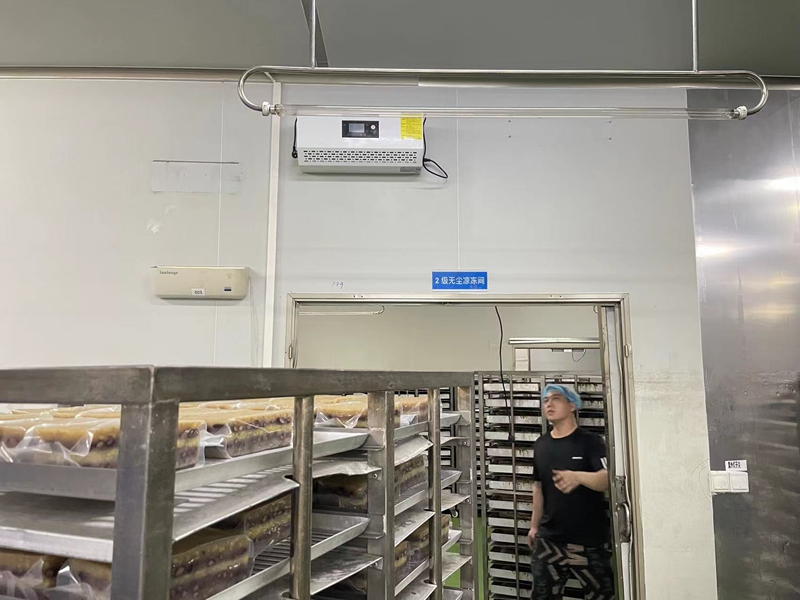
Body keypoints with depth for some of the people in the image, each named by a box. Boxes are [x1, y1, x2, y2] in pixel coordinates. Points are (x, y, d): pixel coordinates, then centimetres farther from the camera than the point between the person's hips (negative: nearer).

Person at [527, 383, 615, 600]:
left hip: (590, 539, -4)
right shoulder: (540, 445, 7)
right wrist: (534, 525, 17)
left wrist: (578, 477, -42)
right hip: (549, 538, 4)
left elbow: (607, 480, -23)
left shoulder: (590, 441, -9)